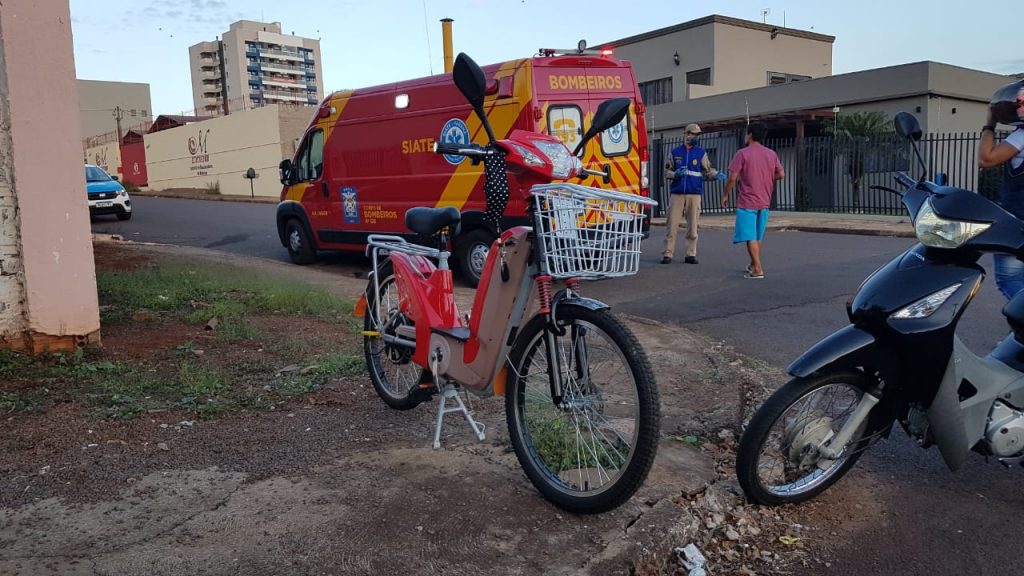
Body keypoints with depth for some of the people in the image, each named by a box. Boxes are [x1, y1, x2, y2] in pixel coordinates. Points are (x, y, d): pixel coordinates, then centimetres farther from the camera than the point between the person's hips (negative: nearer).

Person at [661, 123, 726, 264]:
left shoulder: (701, 153, 10)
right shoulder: (675, 152, 11)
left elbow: (708, 170, 8)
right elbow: (667, 171, 12)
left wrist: (717, 174, -13)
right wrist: (676, 174, -8)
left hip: (694, 194, 0)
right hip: (677, 193, 0)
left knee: (692, 226, 1)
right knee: (672, 224, -5)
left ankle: (691, 254, 9)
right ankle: (667, 254, -2)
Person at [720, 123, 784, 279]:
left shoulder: (742, 153, -9)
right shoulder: (771, 154, 6)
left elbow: (732, 178, -12)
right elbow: (781, 174, 8)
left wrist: (726, 195, 0)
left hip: (747, 202, -6)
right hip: (764, 202, 6)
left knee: (750, 237, -6)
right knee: (758, 237, 18)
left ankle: (757, 270, -12)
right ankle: (753, 265, 30)